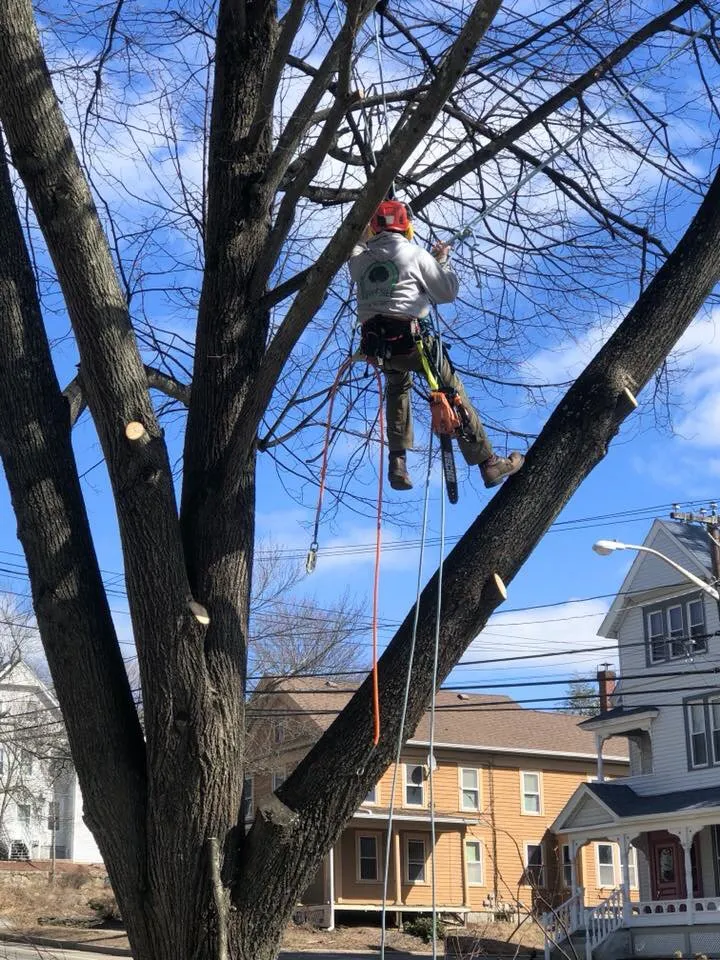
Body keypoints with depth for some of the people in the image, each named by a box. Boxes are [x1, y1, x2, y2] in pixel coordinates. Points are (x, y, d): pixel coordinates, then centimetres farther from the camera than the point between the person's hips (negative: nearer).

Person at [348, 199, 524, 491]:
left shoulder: (359, 260, 12)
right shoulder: (415, 253, 3)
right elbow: (448, 292, 9)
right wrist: (443, 260, 23)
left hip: (375, 343, 4)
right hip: (410, 337, -4)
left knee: (397, 387, 32)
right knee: (454, 394, 7)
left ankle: (397, 462, 21)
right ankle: (488, 463, 9)